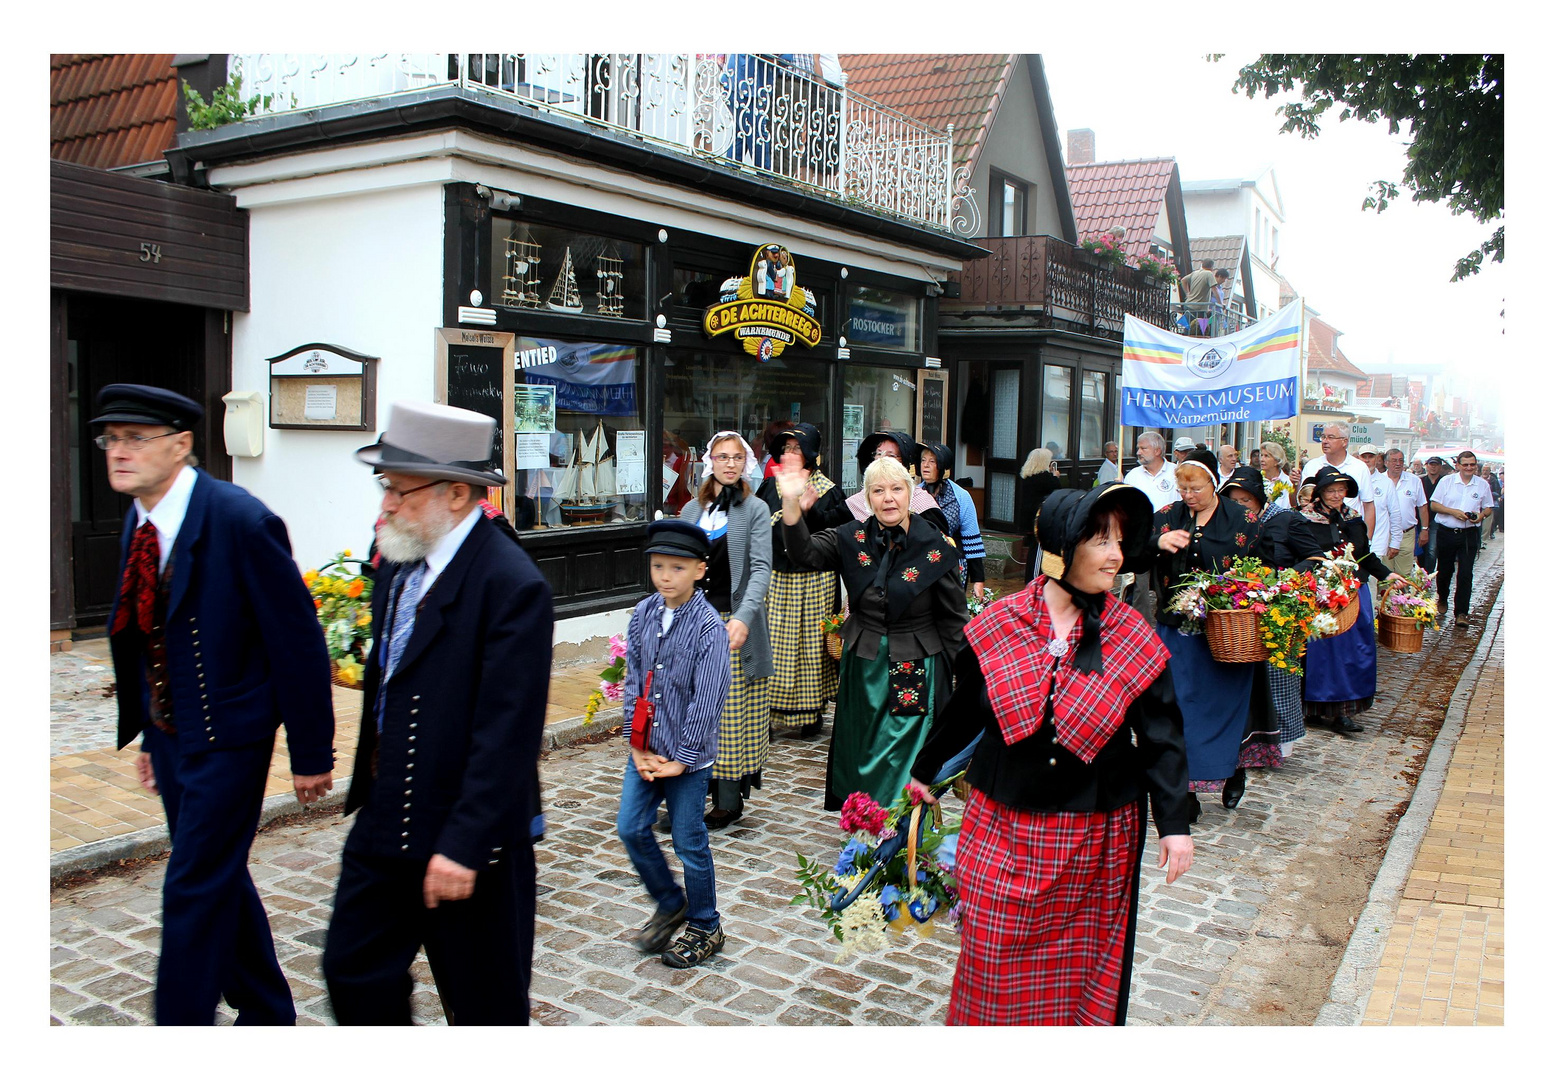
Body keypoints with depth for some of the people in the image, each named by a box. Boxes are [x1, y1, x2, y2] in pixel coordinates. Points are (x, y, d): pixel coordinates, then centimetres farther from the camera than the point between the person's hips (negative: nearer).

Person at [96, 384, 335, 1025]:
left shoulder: (241, 522, -20)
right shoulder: (140, 522, 5)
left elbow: (298, 642, -17)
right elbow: (141, 633, 13)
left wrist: (311, 755, -13)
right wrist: (147, 734, 16)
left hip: (227, 737, -8)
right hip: (170, 733, 8)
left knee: (194, 888, -3)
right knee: (219, 878, 18)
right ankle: (267, 1013, 36)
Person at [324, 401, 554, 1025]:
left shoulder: (511, 586, -21)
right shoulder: (400, 562, 6)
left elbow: (506, 734, -23)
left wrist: (463, 845, -23)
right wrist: (368, 787, 17)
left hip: (462, 842, -8)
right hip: (383, 828, 8)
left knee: (484, 1007, 11)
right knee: (352, 971, 15)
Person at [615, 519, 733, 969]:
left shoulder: (710, 628, -16)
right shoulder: (643, 614, 0)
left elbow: (707, 701, -16)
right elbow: (633, 680, 3)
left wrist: (681, 759, -14)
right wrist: (636, 744, -2)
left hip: (688, 755, -5)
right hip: (646, 748, 6)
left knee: (689, 842, 5)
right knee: (631, 828, 9)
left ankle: (705, 928, 25)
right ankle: (670, 904, 32)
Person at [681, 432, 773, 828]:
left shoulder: (755, 509, -1)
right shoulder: (692, 510, 13)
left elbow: (761, 567, -12)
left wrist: (744, 616, -26)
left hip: (734, 624, -4)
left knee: (732, 712, 0)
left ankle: (729, 800, 6)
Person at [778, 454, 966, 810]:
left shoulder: (935, 547, -8)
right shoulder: (852, 539, 0)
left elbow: (954, 617, -2)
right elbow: (804, 553, -16)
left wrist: (952, 672, -2)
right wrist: (791, 501, -30)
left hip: (916, 669, -3)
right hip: (863, 668, 4)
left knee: (907, 759, 0)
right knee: (861, 753, 15)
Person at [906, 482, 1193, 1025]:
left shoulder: (1133, 639, -6)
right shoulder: (998, 624, -5)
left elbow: (1160, 737, -3)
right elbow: (964, 710, 8)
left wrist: (1175, 824, -7)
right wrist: (925, 767, 17)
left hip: (1094, 837, 0)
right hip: (1003, 824, 0)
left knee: (1081, 967, 12)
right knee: (994, 958, 5)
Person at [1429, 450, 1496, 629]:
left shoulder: (1483, 485, 5)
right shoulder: (1446, 481, 0)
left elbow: (1488, 508, 13)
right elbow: (1434, 505, 0)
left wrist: (1481, 515, -10)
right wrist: (1453, 512, -15)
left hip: (1469, 534, 0)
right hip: (1446, 532, 0)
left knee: (1465, 573, -7)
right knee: (1445, 570, 13)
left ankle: (1461, 612, -5)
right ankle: (1442, 600, 38)